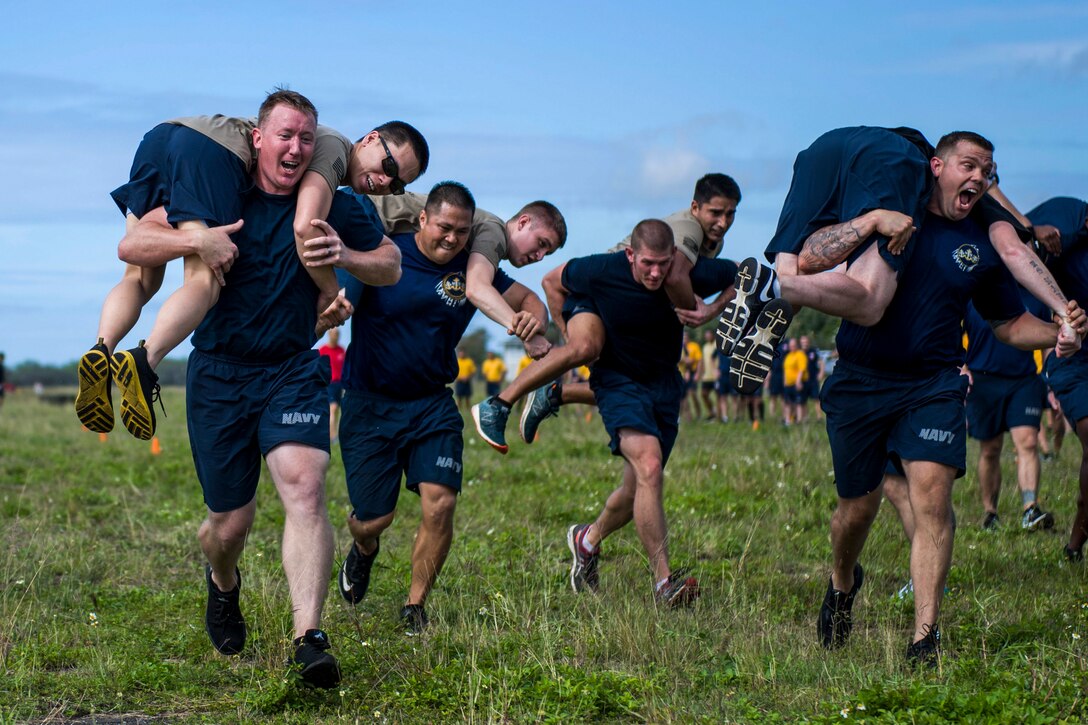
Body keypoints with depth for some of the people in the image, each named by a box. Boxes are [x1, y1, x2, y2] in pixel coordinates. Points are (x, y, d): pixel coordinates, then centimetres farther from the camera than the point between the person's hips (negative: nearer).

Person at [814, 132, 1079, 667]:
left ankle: (925, 639, -16)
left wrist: (1056, 335, -3)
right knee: (857, 506, 7)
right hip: (859, 382, -1)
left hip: (933, 386, 1)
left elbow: (1010, 325, 19)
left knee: (931, 494, -18)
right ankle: (842, 583, 41)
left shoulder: (982, 246, 9)